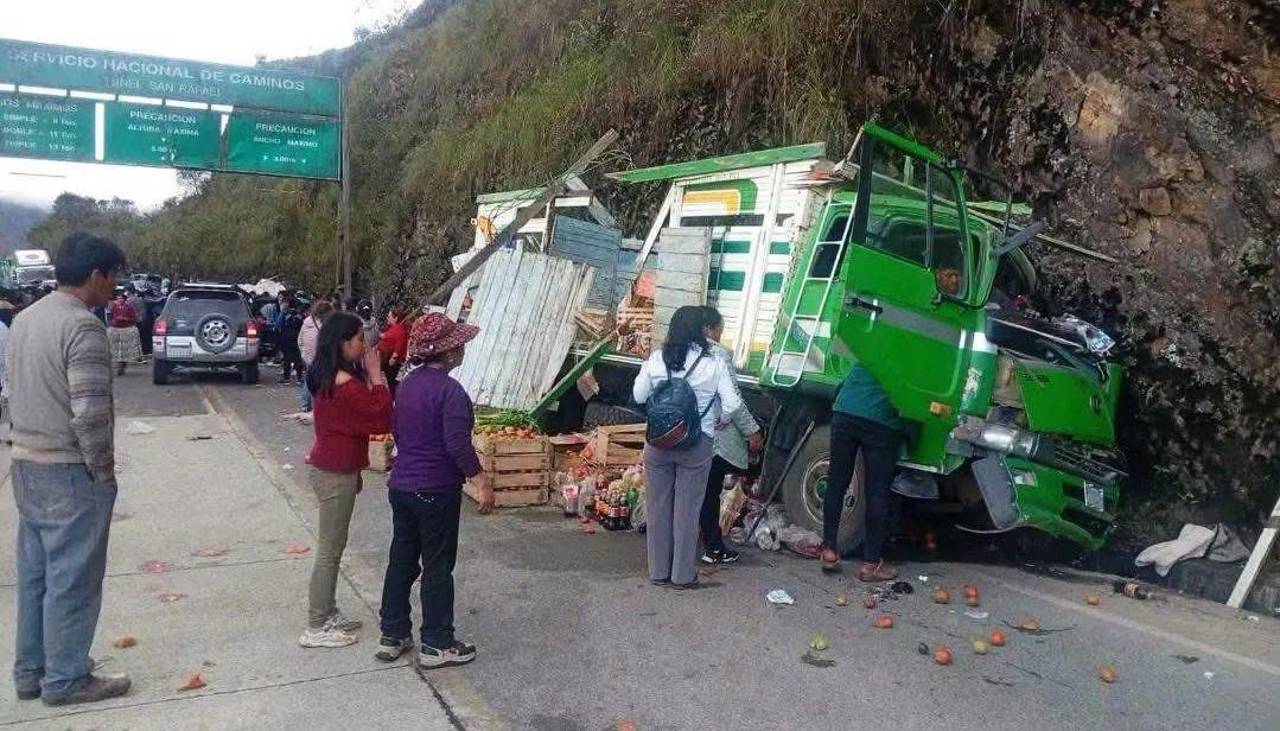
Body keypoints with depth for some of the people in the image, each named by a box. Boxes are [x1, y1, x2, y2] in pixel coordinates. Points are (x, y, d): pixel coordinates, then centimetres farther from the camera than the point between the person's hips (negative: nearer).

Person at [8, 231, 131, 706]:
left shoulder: (24, 319, 10)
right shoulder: (82, 326, -19)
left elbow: (18, 393, 15)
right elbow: (90, 413, -24)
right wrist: (103, 470, -12)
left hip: (26, 464, 9)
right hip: (70, 471, -9)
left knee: (35, 573, 17)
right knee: (72, 578, 2)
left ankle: (30, 672, 27)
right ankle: (65, 680, 13)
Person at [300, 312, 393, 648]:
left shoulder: (329, 376, 8)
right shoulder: (344, 382, -22)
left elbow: (362, 413, 11)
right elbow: (383, 418, -20)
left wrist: (369, 375, 1)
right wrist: (376, 374, -15)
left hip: (330, 466, 10)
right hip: (335, 472, -10)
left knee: (332, 546, 18)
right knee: (330, 549, 0)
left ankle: (327, 615, 29)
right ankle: (317, 628, 10)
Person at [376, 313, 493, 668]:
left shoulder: (408, 383, 8)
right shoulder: (449, 389, -19)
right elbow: (457, 444, -25)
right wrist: (481, 481, -18)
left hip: (401, 486, 8)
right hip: (436, 491, -8)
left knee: (401, 560, 15)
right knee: (437, 566, 3)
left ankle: (392, 635, 24)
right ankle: (436, 644, 12)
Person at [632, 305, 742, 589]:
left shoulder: (656, 359, -3)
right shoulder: (714, 363, -8)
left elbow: (638, 396, 4)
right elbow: (732, 404, -9)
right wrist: (717, 419, 10)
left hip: (659, 443, 2)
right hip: (697, 446, -2)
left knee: (657, 507, 12)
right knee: (687, 510, 8)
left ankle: (659, 571, 22)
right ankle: (683, 575, 17)